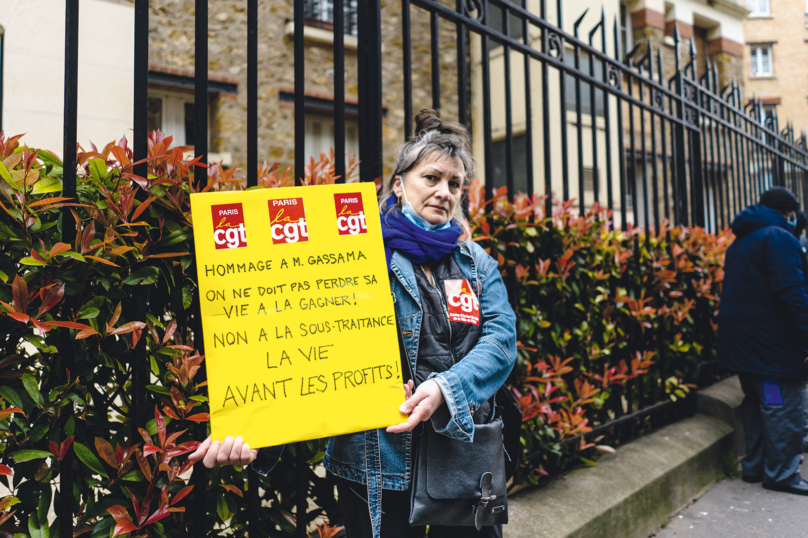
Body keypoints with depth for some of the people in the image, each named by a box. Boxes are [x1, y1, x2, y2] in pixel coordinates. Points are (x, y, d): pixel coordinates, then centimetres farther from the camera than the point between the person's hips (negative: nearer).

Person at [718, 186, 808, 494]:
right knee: (783, 408, 0)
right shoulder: (779, 238, -11)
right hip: (771, 342, -9)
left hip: (741, 339, 9)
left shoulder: (740, 242, 19)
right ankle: (781, 473, 7)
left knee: (756, 404, 16)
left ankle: (754, 466, 22)